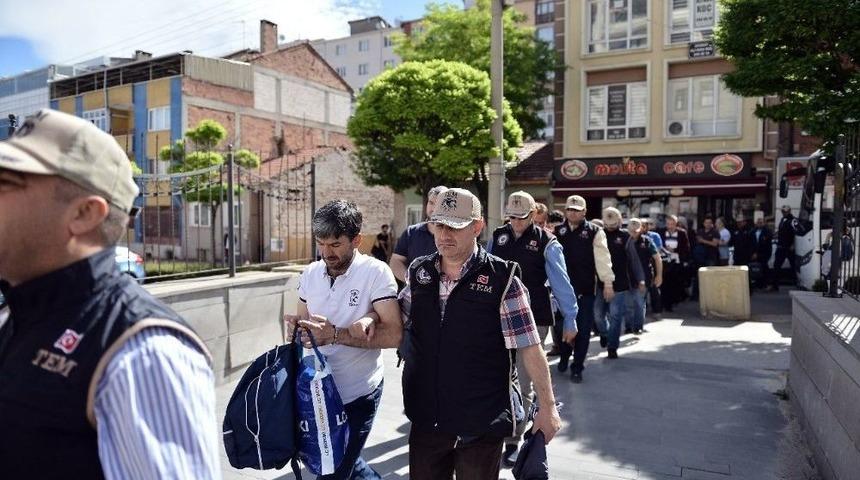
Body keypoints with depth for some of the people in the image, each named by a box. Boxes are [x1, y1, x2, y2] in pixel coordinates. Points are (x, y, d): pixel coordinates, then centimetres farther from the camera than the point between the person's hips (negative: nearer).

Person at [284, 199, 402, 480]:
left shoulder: (376, 272, -16)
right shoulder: (310, 274, 2)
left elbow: (394, 335, -22)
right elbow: (303, 322, 13)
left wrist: (335, 334, -28)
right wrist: (295, 326, -11)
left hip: (357, 393, -6)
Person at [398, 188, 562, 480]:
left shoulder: (501, 279, -12)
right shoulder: (418, 272, 2)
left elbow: (529, 347, -10)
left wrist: (548, 407, -9)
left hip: (482, 424, -4)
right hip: (426, 419, 4)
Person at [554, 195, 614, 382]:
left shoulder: (594, 232, -4)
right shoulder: (558, 231, 5)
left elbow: (602, 257, -7)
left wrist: (608, 282, -12)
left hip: (585, 289, -2)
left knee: (583, 329, 3)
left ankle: (577, 367, 15)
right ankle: (564, 358, 36)